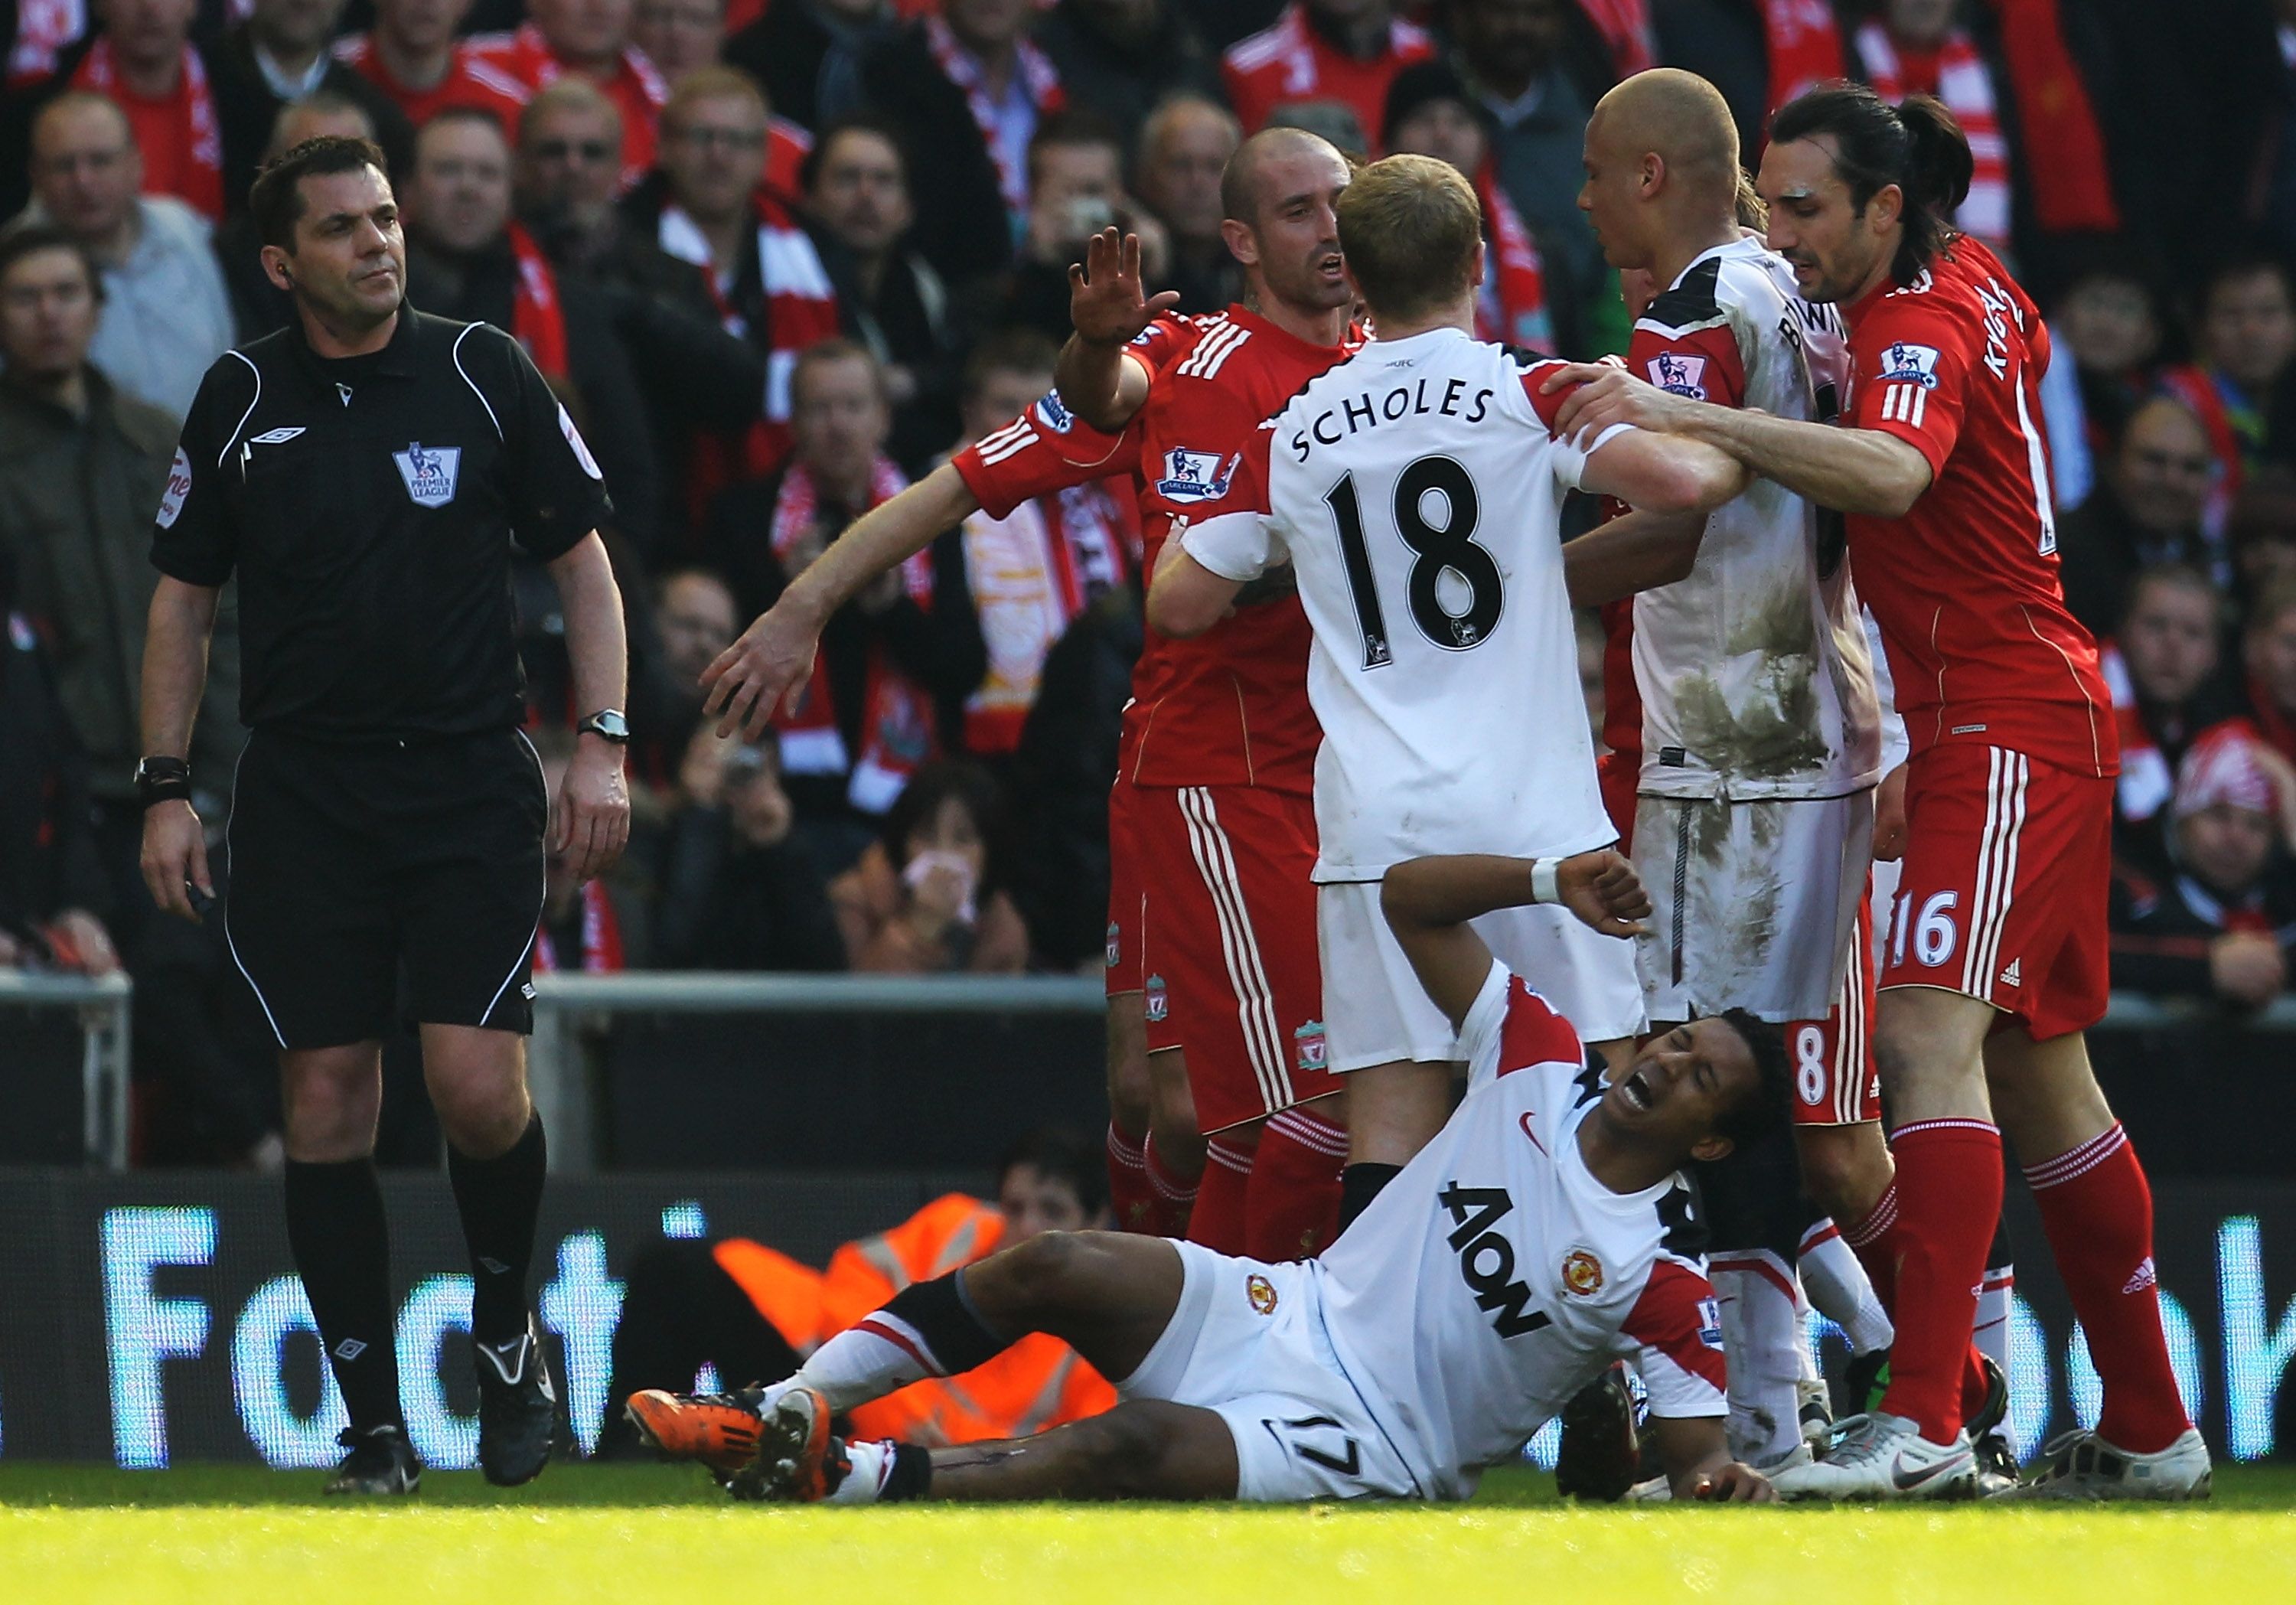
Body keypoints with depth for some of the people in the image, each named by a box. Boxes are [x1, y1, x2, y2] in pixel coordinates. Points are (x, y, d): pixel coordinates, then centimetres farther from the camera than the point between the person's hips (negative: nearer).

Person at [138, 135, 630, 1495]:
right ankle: (375, 1424, 5)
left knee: (478, 1086, -14)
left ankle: (508, 1329, 14)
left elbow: (582, 560, 7)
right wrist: (166, 786, 5)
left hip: (471, 781, -1)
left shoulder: (483, 373, 1)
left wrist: (604, 744, -3)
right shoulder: (241, 400, 5)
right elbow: (185, 595, 12)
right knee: (328, 1104, -3)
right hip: (304, 795, 1)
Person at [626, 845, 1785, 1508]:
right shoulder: (1545, 1071, 6)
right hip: (1289, 1317, 6)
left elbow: (1692, 1442, -8)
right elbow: (1410, 900, 8)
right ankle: (786, 1412, -18)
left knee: (1135, 1445, -32)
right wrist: (1552, 881, -6)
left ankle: (839, 1480, -33)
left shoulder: (1661, 1277, -8)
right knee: (1052, 1270, -18)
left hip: (1365, 1454, -6)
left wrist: (1718, 1478, -32)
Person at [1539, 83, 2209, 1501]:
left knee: (1932, 1031, -21)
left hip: (2006, 728, -11)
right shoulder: (1976, 289, 11)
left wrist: (1681, 417, -44)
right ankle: (2148, 1432, 21)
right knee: (2036, 1071, 14)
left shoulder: (1922, 325, -17)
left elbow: (1892, 474, -38)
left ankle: (1924, 1424, -32)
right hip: (2033, 723, 11)